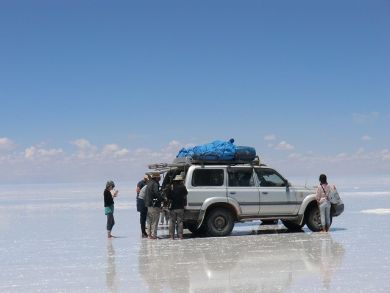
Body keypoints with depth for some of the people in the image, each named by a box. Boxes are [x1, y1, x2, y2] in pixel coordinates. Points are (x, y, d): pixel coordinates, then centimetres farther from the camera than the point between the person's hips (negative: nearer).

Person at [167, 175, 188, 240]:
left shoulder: (172, 187, -2)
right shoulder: (183, 187, -5)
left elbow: (168, 196, 1)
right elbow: (185, 194, 9)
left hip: (173, 207, 1)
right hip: (180, 207, -1)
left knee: (172, 222, 6)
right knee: (180, 222, 4)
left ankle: (171, 236, 4)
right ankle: (180, 236, 1)